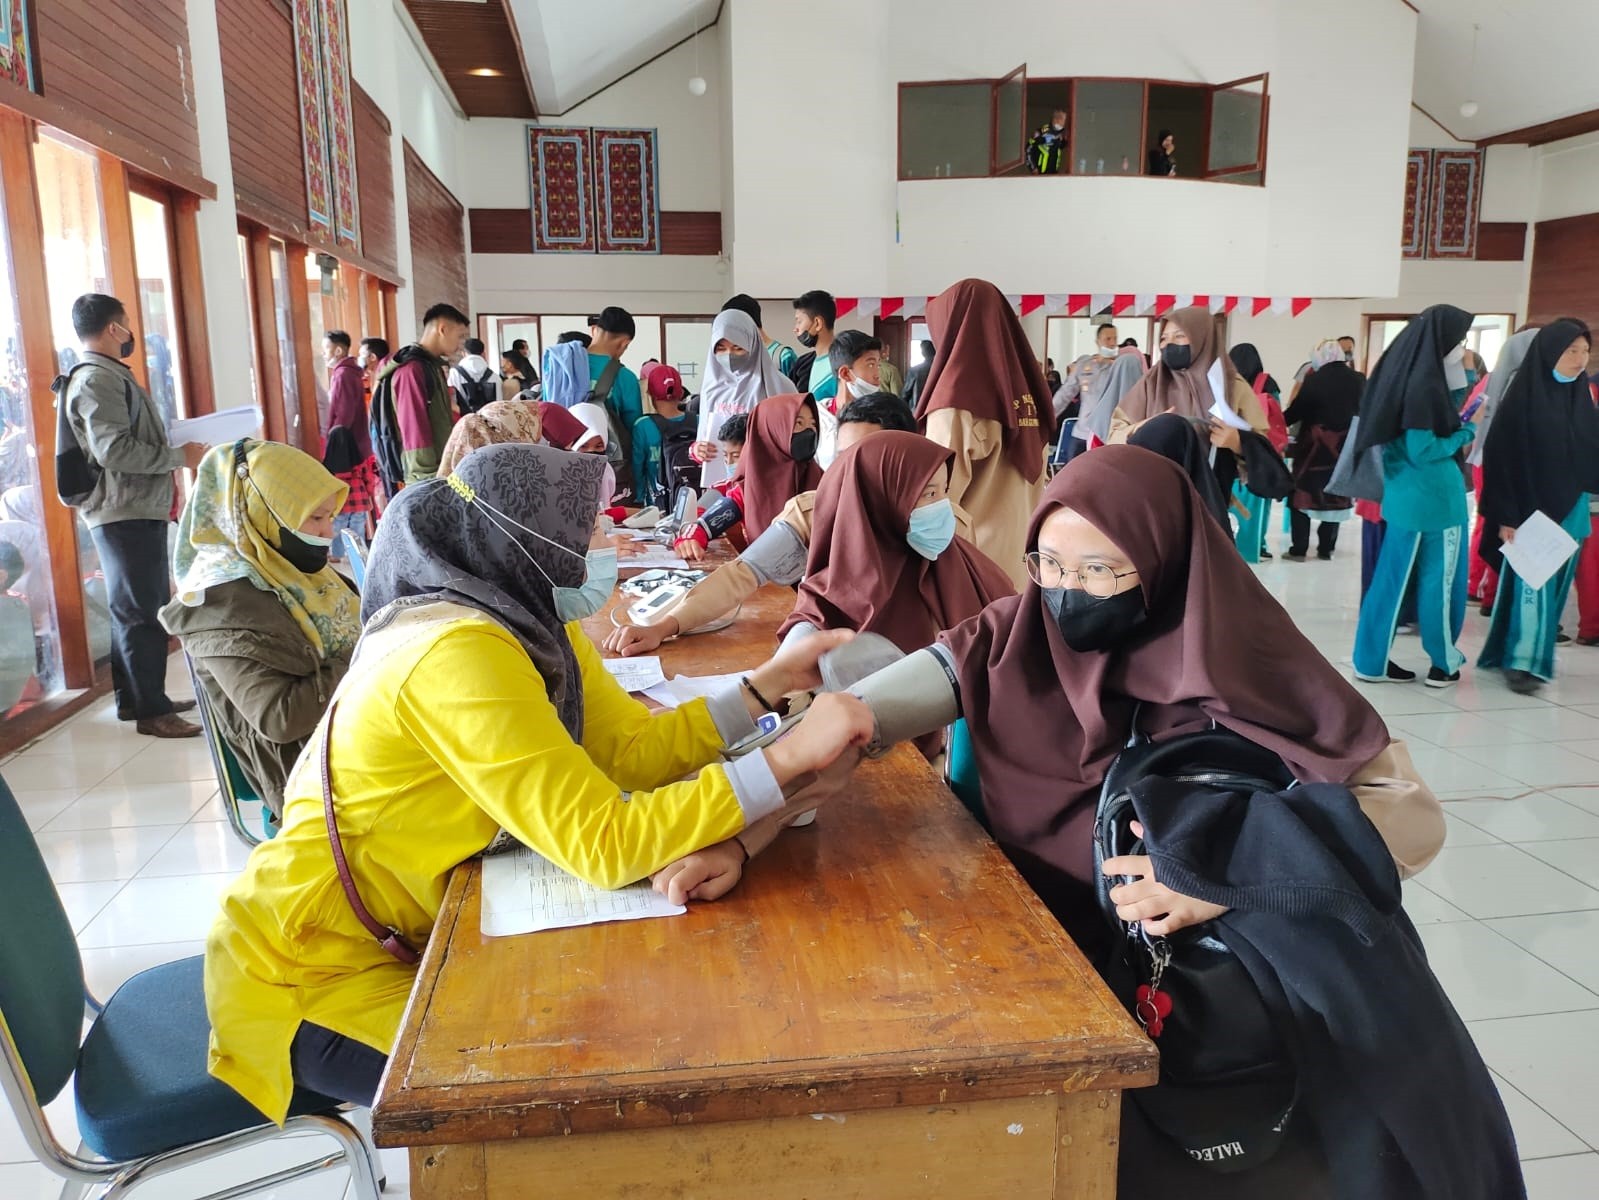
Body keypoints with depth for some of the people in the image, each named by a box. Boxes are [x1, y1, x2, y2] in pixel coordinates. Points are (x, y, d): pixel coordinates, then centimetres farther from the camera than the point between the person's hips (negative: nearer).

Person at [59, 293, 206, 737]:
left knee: (139, 609, 16)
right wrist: (180, 457, -18)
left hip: (139, 511, 11)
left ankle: (134, 699, 26)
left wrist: (174, 454, 15)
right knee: (141, 613, -6)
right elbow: (114, 449, -24)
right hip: (125, 515, -11)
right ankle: (152, 711, 0)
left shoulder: (109, 375, 18)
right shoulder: (97, 379, -14)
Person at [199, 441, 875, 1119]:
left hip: (395, 939, 8)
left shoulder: (529, 622, -4)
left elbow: (634, 750, -6)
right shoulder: (459, 653, -32)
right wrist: (790, 758, -33)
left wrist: (768, 684, -9)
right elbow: (605, 845, -36)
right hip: (314, 980, -8)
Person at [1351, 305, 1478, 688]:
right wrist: (1466, 434, -8)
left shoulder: (1405, 375, 7)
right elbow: (1422, 450, -21)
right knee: (1440, 579, 6)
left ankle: (1374, 660, 14)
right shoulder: (1425, 385, -19)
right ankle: (1444, 663, 19)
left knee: (1395, 577, 11)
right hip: (1433, 497, -8)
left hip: (1406, 494, 8)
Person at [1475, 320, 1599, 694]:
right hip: (1529, 510, -6)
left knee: (1553, 586, 10)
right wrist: (1505, 516, -15)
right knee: (1531, 584, -6)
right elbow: (1498, 459, -12)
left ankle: (1534, 656, 20)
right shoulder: (1523, 399, -9)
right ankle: (1521, 661, 1)